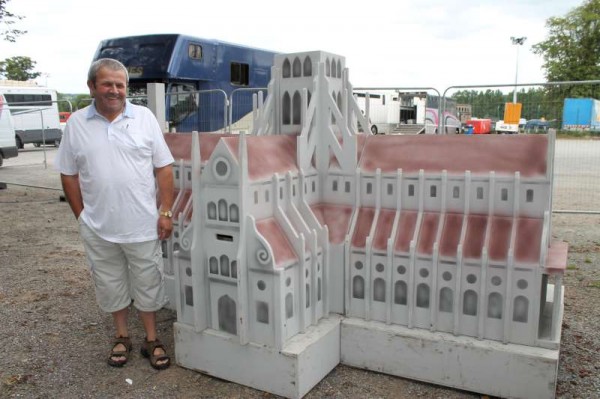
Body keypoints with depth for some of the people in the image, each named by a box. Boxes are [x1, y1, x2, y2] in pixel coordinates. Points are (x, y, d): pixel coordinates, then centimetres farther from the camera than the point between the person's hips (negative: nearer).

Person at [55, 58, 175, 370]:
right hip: (98, 228, 2)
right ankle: (121, 337, 36)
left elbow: (163, 168, -2)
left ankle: (151, 340, 28)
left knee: (147, 284, 11)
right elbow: (69, 175, 6)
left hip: (143, 225, -1)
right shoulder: (76, 123, 1)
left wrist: (166, 212, -6)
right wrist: (81, 216, 3)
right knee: (110, 285, 16)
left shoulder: (144, 117, -2)